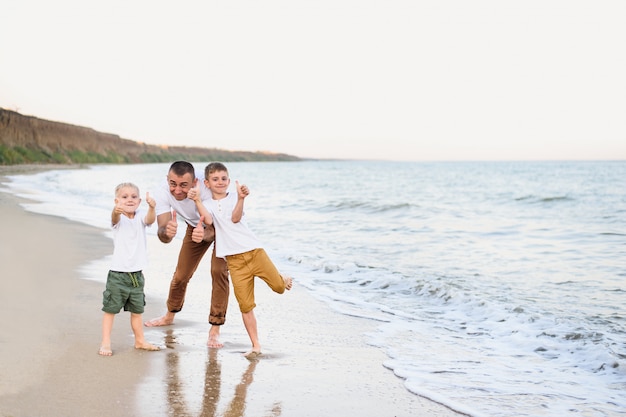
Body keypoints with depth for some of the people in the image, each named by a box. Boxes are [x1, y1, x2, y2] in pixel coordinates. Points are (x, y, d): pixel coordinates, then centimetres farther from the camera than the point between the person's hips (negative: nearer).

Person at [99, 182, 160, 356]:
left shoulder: (140, 216, 0)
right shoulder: (119, 218, -8)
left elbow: (150, 220, -22)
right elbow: (115, 219, -32)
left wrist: (151, 207, -45)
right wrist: (116, 211, -57)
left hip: (137, 274, 3)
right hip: (118, 273, -3)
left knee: (137, 310, 16)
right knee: (110, 309, -1)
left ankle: (140, 341, 29)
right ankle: (105, 343, 7)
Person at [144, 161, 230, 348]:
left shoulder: (206, 191, -42)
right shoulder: (163, 195, -31)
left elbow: (213, 230, -38)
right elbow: (163, 236, -37)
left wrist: (204, 234, -62)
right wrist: (167, 231, -62)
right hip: (196, 227, 4)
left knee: (219, 271, -20)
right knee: (181, 274, 10)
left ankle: (214, 330, -12)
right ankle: (169, 316, 38)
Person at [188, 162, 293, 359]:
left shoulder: (234, 197, 5)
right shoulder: (207, 204, 8)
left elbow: (235, 218, -15)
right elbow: (208, 220, -15)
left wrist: (240, 198, -30)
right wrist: (197, 200, -23)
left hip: (253, 250, 0)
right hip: (234, 259, 1)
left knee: (278, 286, -10)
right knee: (245, 304, -2)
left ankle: (284, 280, 29)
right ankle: (255, 346, 8)